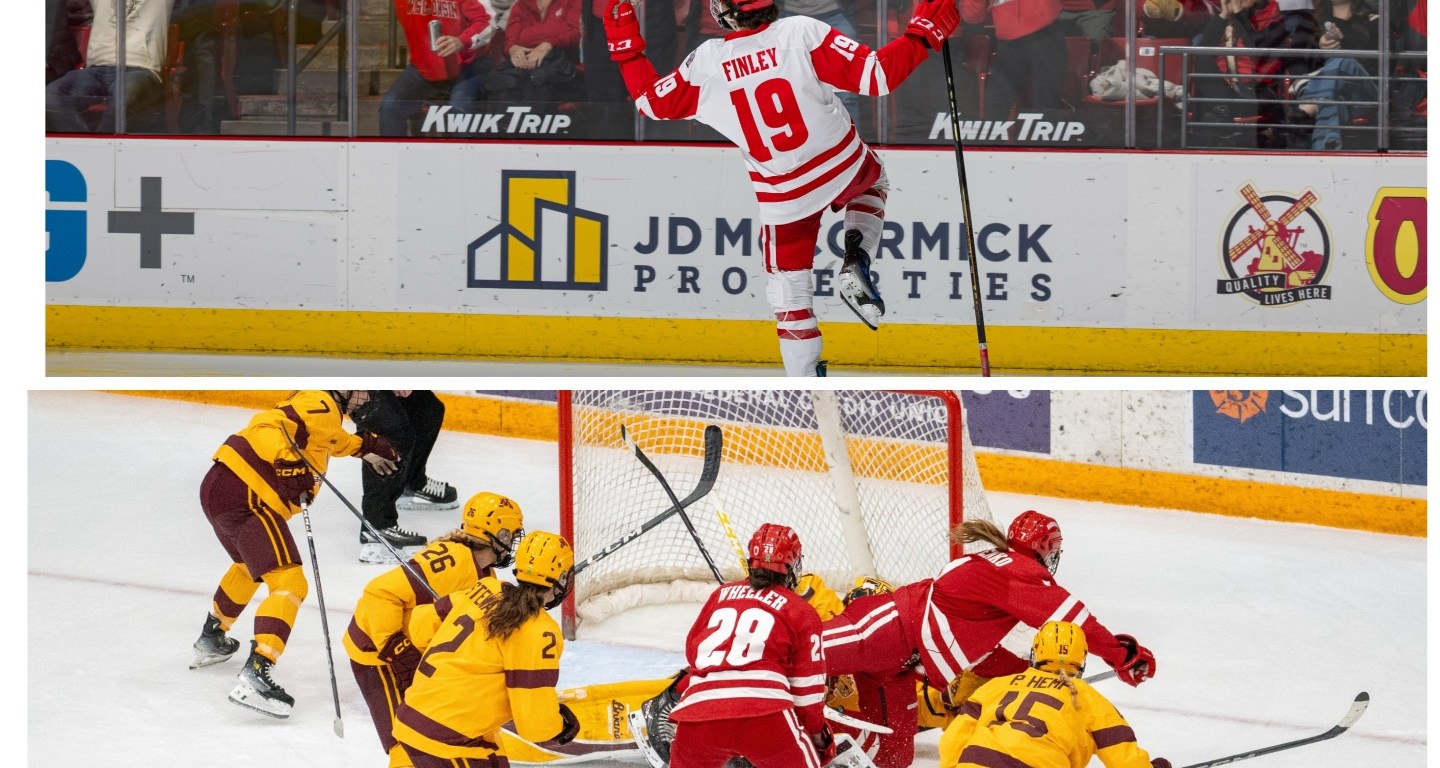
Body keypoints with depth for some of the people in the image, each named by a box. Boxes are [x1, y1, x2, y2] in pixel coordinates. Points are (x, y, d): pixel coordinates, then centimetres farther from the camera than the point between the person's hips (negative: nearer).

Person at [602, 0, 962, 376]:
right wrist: (924, 31, -11)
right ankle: (856, 267, 12)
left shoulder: (706, 63, -12)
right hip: (844, 166, 0)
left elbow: (651, 101, 4)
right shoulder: (803, 33, -18)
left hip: (784, 195, 0)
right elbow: (877, 75, -21)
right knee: (873, 180, 35)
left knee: (788, 285, 16)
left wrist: (625, 45, 13)